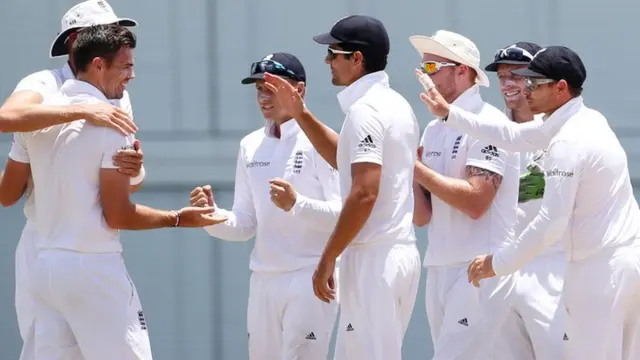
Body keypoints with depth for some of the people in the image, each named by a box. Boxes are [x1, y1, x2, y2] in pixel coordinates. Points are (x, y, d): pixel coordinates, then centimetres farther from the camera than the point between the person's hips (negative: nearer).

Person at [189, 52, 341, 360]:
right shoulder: (251, 146, 11)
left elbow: (343, 215, -16)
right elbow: (244, 225, 13)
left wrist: (296, 204, -33)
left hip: (310, 277, -7)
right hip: (264, 279, 7)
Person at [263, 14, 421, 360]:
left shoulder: (364, 110, -14)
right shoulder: (397, 104, 16)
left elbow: (364, 192, -22)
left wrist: (328, 259, -18)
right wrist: (300, 115, 26)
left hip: (373, 259, -10)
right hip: (402, 254, 10)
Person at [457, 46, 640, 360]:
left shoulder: (567, 143, -17)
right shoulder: (590, 120, 12)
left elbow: (552, 222, -21)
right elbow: (516, 135, 21)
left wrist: (499, 263, -12)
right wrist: (451, 114, 22)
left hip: (600, 269, -9)